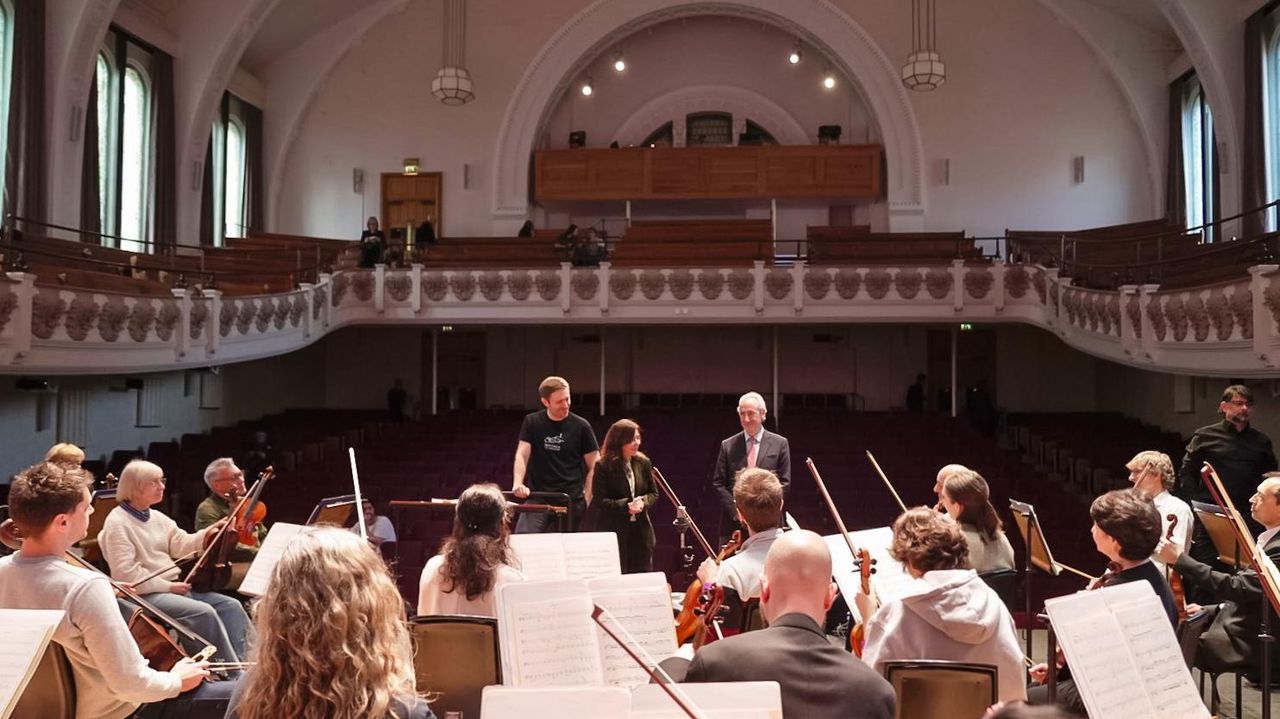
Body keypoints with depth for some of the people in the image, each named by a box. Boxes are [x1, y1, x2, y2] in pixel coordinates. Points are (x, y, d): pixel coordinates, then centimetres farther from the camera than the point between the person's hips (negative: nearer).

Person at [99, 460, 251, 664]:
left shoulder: (157, 517, 16)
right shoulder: (117, 523, -10)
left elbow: (181, 546, 7)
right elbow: (126, 574, -17)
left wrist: (208, 533, -10)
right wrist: (167, 586, -16)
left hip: (174, 587, 9)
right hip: (145, 594, -9)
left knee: (231, 606, -8)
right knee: (204, 612, -27)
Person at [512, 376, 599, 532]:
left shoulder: (581, 426, 2)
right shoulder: (532, 422, 6)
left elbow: (594, 467, 5)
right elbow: (521, 456, -1)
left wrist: (586, 499, -6)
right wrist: (517, 483, -19)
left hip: (571, 500, 0)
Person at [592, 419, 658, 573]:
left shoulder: (643, 462, 4)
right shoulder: (603, 466, -9)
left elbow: (654, 493, 11)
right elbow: (599, 501, -12)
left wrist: (643, 501, -11)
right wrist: (625, 506, -22)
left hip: (641, 531, 4)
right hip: (613, 531, -4)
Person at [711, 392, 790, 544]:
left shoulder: (779, 444, 5)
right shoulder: (728, 445, 8)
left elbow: (784, 482, 3)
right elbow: (718, 483, 6)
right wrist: (736, 511, -7)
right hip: (733, 521, 1)